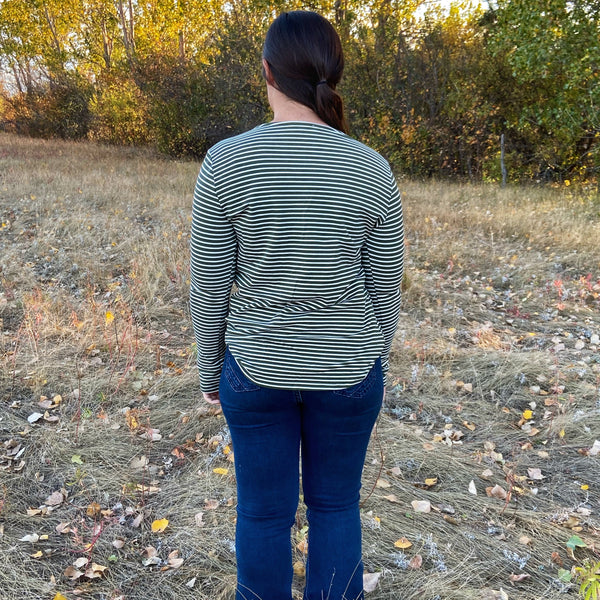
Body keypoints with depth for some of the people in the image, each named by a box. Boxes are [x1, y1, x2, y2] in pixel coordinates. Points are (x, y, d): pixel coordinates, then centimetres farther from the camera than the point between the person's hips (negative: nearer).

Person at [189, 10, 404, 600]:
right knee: (335, 505, 22)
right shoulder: (372, 170, -10)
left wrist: (210, 369, 7)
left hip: (259, 366, 0)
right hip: (346, 368, 1)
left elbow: (209, 288, -9)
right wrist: (372, 365, 12)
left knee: (264, 512, 20)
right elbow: (384, 290, -4)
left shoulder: (225, 163, -14)